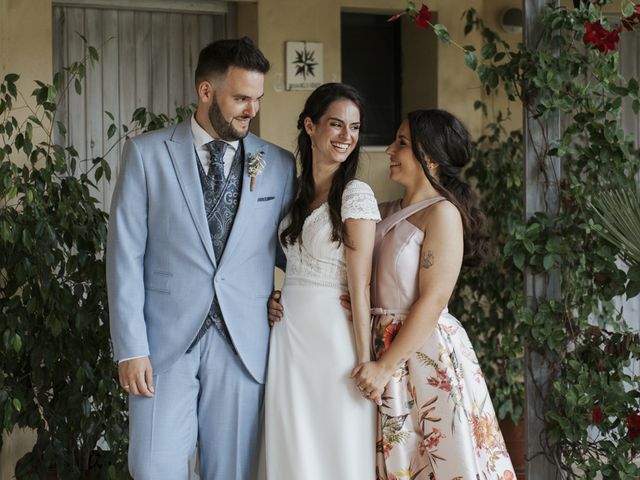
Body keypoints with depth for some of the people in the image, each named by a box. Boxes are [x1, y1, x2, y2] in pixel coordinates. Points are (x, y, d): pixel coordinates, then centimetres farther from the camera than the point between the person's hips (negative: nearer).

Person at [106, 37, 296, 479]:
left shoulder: (279, 164, 7)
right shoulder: (147, 153, 1)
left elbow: (286, 247, 18)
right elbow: (126, 254, -2)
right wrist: (131, 347, -7)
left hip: (244, 344, 2)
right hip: (166, 340, -2)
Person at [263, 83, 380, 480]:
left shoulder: (356, 195, -8)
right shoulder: (297, 192, 11)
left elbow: (360, 286, -12)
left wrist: (365, 361, -14)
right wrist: (276, 299, 3)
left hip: (333, 338, -6)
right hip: (289, 336, 6)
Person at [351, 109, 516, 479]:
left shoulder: (442, 213, -10)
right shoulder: (387, 213, 11)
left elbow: (433, 300, -16)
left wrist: (385, 366, -17)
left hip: (426, 352, -7)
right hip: (383, 345, 7)